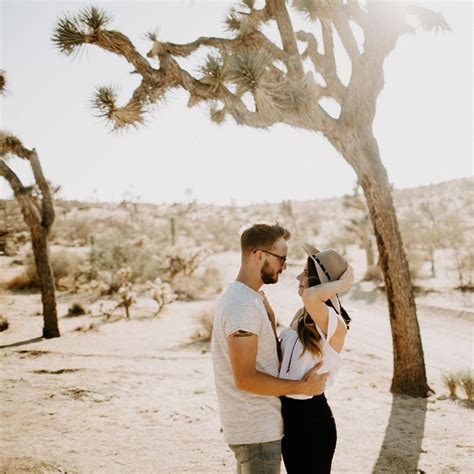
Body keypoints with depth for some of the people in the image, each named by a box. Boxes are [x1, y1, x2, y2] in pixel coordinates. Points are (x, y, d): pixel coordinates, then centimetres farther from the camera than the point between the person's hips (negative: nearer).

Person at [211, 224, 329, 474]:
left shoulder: (245, 297, 11)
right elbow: (245, 378, -24)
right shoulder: (243, 305, -22)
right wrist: (302, 387, -18)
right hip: (257, 429, -10)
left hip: (254, 425, 10)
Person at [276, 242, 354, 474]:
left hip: (312, 417, -8)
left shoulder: (335, 324, -21)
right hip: (288, 413, 8)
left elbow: (310, 296, -43)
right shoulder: (301, 315, 5)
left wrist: (342, 282, -25)